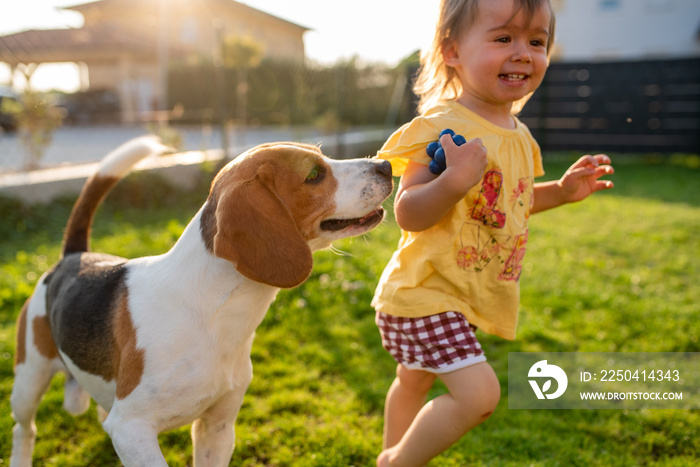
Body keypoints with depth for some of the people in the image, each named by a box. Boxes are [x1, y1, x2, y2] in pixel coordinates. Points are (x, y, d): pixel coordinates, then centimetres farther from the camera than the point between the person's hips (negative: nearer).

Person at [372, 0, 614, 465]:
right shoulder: (439, 127, -21)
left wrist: (561, 191, 9)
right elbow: (409, 214, -25)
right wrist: (453, 180, -40)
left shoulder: (518, 135, 6)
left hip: (464, 293, 9)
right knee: (479, 392, -16)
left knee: (416, 380, 25)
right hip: (426, 291, -9)